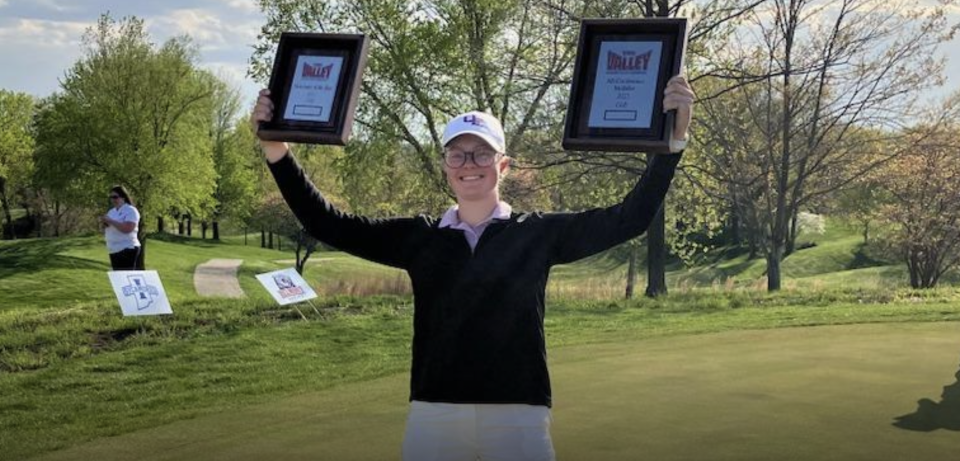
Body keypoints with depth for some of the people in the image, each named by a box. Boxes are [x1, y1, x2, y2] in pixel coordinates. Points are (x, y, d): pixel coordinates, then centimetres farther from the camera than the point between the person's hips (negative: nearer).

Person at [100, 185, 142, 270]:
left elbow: (127, 229, -23)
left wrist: (110, 221, -20)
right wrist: (103, 224, -4)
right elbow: (104, 229, 18)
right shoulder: (112, 211, 16)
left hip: (127, 250, -9)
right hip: (114, 251, 9)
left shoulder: (131, 211, -9)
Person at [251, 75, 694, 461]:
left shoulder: (538, 233, 3)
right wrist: (277, 151, -3)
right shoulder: (420, 237, 9)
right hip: (432, 412, 2)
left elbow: (628, 219, -6)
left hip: (518, 414, -2)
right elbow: (328, 225, 6)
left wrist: (671, 141, -18)